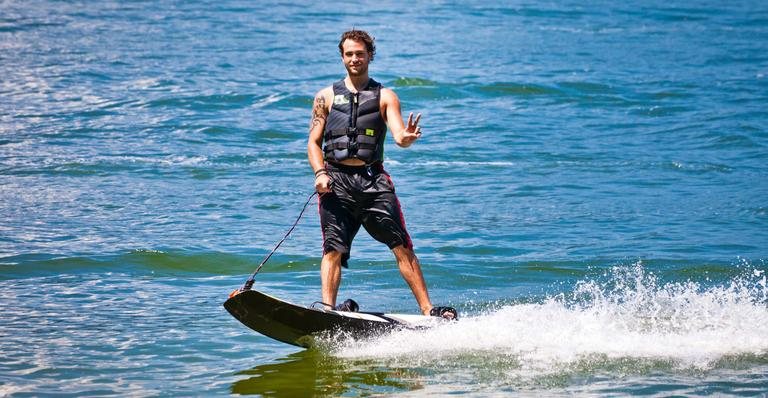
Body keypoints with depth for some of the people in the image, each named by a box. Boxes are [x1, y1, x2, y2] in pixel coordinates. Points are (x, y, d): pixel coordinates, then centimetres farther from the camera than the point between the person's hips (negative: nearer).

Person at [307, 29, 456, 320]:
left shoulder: (385, 96, 12)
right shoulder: (326, 96, 15)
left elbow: (399, 137, -3)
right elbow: (314, 142, 12)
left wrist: (407, 138, -28)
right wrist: (320, 173, -7)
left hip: (373, 179, 0)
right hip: (336, 181, 0)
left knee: (402, 247, -7)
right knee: (333, 249, -13)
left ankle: (428, 310, -7)